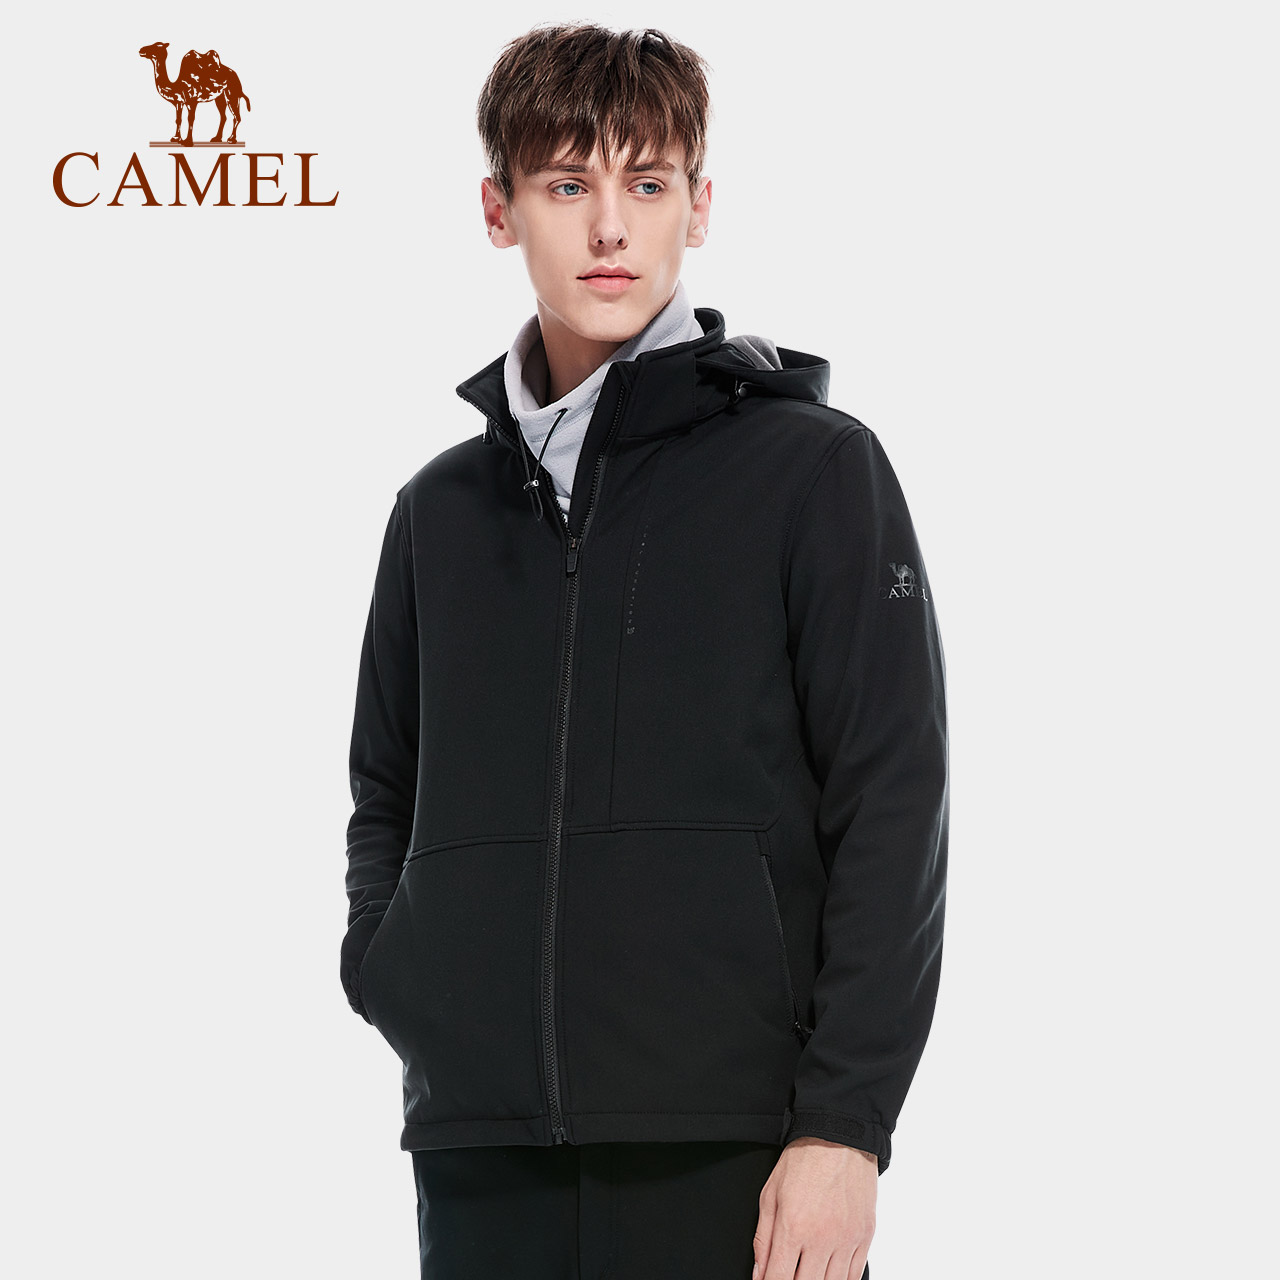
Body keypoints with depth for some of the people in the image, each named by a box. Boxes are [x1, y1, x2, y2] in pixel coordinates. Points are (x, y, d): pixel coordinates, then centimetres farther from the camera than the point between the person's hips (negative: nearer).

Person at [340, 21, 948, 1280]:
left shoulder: (815, 467, 1)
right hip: (479, 1152, 4)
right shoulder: (442, 510, 15)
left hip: (732, 1155, -4)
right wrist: (388, 974, 6)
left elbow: (892, 814, -4)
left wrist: (842, 1126, -11)